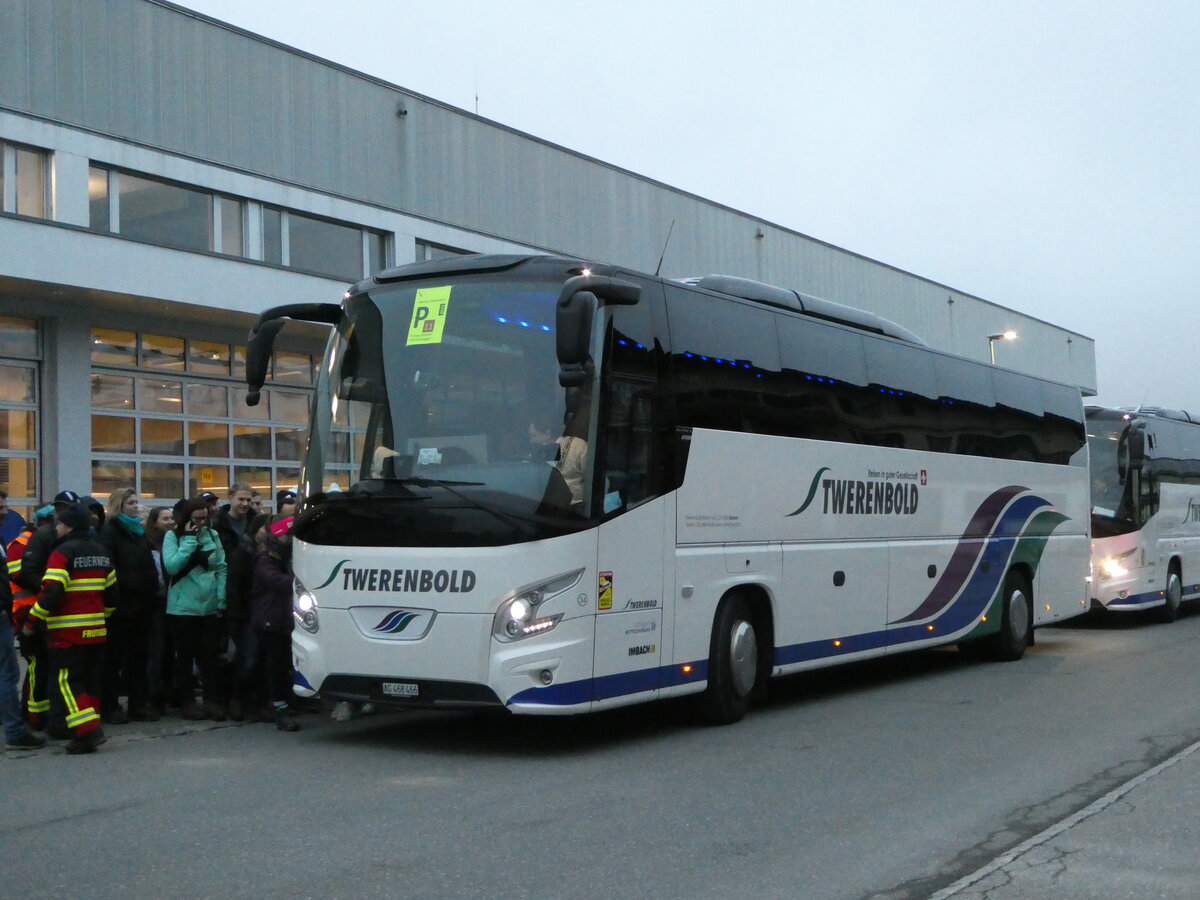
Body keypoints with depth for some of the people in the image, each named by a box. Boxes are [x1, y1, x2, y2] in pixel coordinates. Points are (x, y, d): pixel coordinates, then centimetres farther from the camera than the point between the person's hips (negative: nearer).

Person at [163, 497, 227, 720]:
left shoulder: (213, 535, 5)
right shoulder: (173, 536, -3)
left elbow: (221, 569, 4)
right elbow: (172, 566, -17)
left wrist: (221, 601, -2)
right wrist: (190, 540, -15)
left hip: (210, 608, 2)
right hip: (183, 608, -2)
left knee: (209, 656, 7)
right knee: (185, 656, 6)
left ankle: (213, 701, 13)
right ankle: (186, 702, 15)